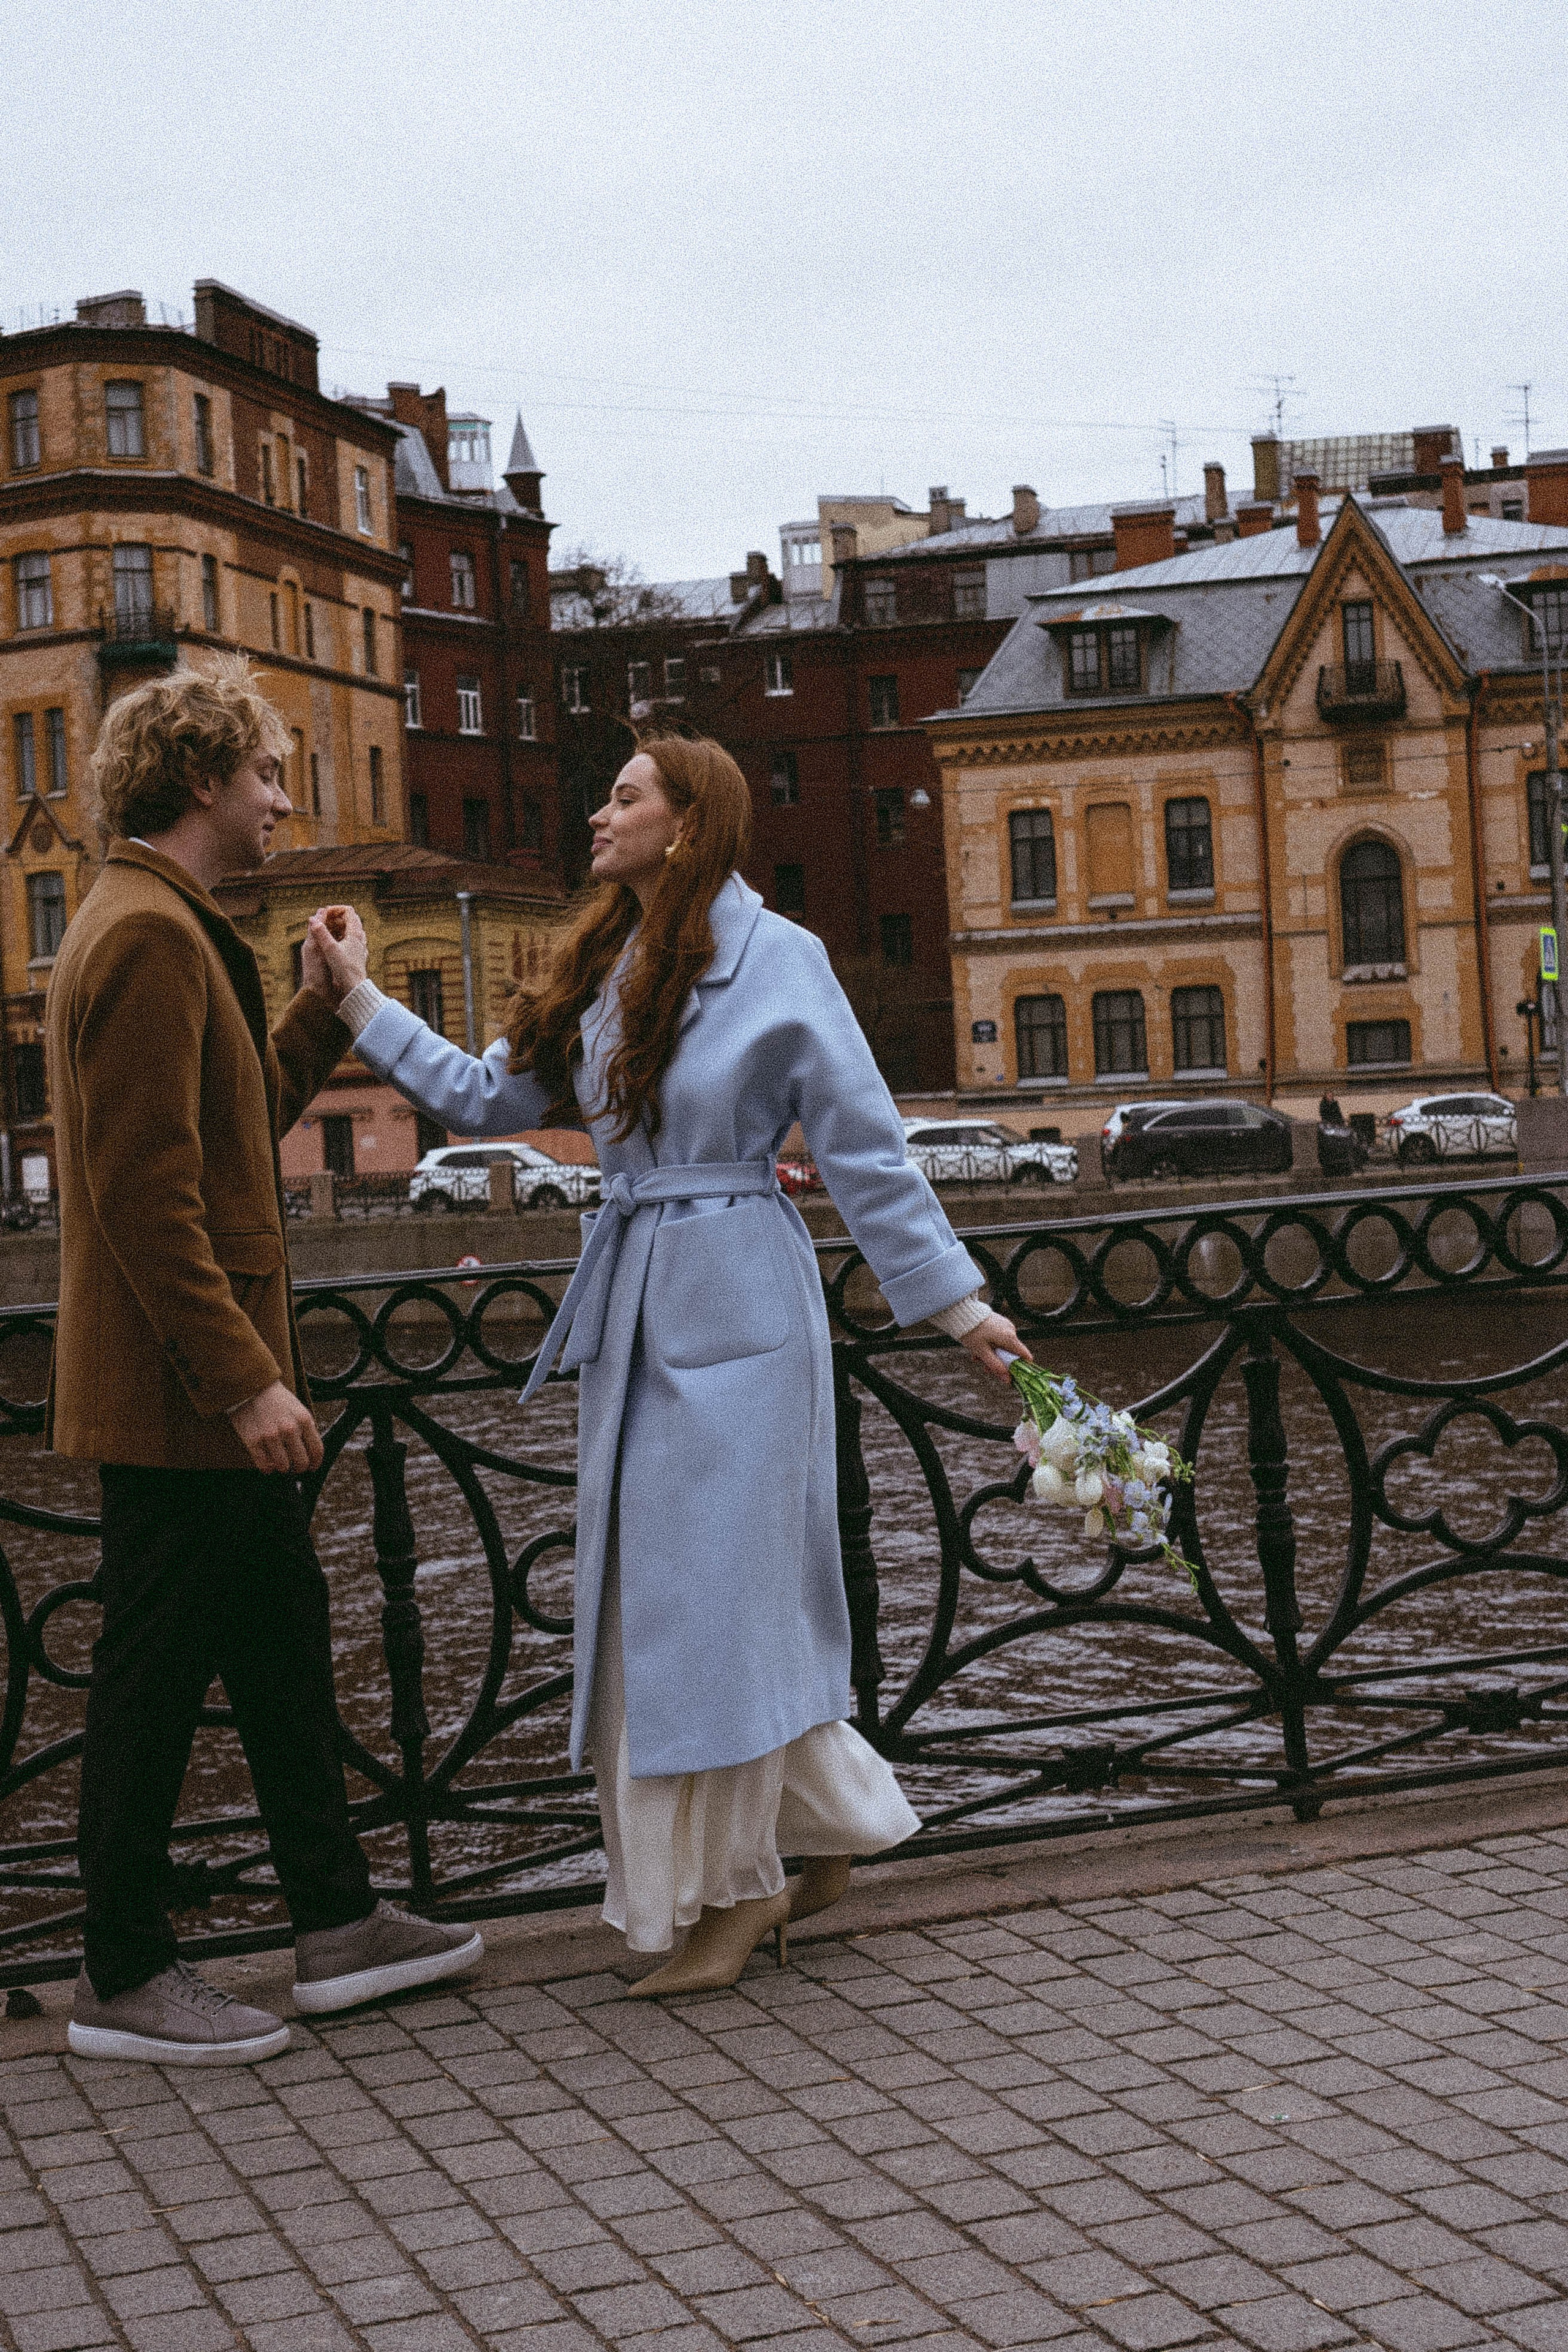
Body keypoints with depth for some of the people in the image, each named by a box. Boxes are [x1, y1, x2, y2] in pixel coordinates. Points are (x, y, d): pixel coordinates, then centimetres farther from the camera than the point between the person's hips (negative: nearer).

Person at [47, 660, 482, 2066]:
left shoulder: (173, 933, 17)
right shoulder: (148, 936, -17)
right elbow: (146, 1189, -24)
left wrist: (324, 1011, 18)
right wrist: (246, 1378, -24)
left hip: (211, 1397, 11)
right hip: (175, 1400, -11)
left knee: (284, 1643, 17)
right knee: (155, 1681, 0)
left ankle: (337, 1922, 28)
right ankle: (124, 1981, 13)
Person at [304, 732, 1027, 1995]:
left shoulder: (777, 962, -9)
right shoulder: (605, 970, 12)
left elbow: (867, 1148, -8)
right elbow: (489, 1096, 17)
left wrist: (959, 1301, -8)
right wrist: (361, 999, 18)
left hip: (733, 1304, -7)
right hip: (629, 1302, 8)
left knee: (718, 1584, -2)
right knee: (644, 1592, 10)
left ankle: (734, 1889, 12)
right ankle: (822, 1829, 26)